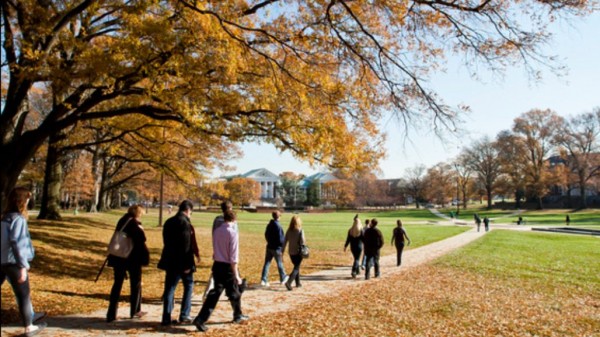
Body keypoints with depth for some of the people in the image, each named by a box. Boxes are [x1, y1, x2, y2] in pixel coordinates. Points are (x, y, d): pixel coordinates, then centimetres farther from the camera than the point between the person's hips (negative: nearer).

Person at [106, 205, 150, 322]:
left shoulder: (121, 222, 5)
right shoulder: (136, 225, -15)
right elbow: (141, 244, -15)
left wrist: (112, 258, 19)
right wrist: (145, 257, -6)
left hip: (118, 257, 5)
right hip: (133, 258, -5)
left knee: (117, 284, 10)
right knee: (136, 284, 12)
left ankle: (111, 314, 7)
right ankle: (135, 311, 22)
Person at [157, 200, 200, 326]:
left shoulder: (168, 222, 9)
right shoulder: (185, 222, -15)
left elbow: (166, 241, 16)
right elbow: (187, 244, -19)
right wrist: (187, 264, -16)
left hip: (170, 260, 7)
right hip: (182, 261, -6)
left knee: (169, 288, 9)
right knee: (188, 286, 11)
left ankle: (166, 318, 10)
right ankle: (184, 315, 12)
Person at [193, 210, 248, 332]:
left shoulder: (216, 231, 3)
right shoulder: (233, 233, -17)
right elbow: (233, 257, -18)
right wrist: (236, 275, -14)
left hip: (217, 265, 6)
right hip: (228, 267, -6)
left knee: (215, 293, 9)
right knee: (234, 293, 15)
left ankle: (200, 319, 0)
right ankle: (238, 315, 34)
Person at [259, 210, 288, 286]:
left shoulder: (269, 225, 4)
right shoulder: (278, 226, -20)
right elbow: (280, 239, -21)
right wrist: (285, 239, -2)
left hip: (269, 247, 6)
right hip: (276, 248, -6)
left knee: (267, 263, 6)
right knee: (280, 263, 11)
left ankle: (263, 280, 2)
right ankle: (283, 279, 27)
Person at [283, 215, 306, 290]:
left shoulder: (288, 231, 0)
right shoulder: (300, 230, -12)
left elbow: (285, 241, 1)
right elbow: (302, 241, -17)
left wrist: (282, 251, 5)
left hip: (291, 252, 5)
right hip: (298, 252, -5)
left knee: (297, 266, 21)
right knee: (296, 268, 0)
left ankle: (298, 283, 29)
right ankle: (288, 282, -16)